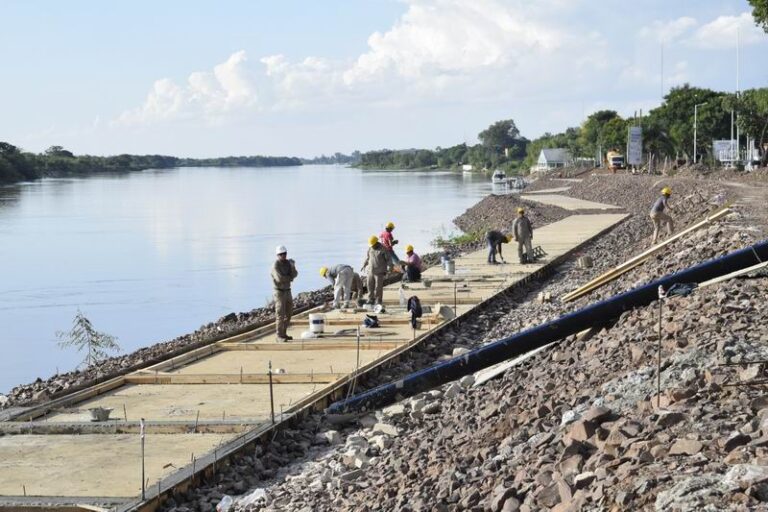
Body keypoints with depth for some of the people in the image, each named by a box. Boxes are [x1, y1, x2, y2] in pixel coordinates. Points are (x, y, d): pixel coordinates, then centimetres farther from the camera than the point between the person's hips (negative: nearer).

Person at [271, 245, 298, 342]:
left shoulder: (287, 263, 7)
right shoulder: (275, 266, -18)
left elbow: (294, 274, -3)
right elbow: (279, 278, -30)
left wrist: (293, 266, -23)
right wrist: (290, 278, -11)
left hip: (287, 292, 8)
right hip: (279, 293, -8)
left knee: (288, 314, 10)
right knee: (280, 315, -9)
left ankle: (283, 334, 20)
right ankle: (279, 336, -4)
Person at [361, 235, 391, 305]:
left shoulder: (383, 249, -9)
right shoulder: (370, 248, 7)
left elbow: (388, 259, -6)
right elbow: (367, 257, 22)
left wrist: (388, 269, -14)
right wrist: (364, 265, 27)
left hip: (379, 272, -5)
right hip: (370, 270, 5)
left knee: (378, 287, -6)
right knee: (370, 286, 5)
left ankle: (378, 301, 1)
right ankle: (371, 300, 13)